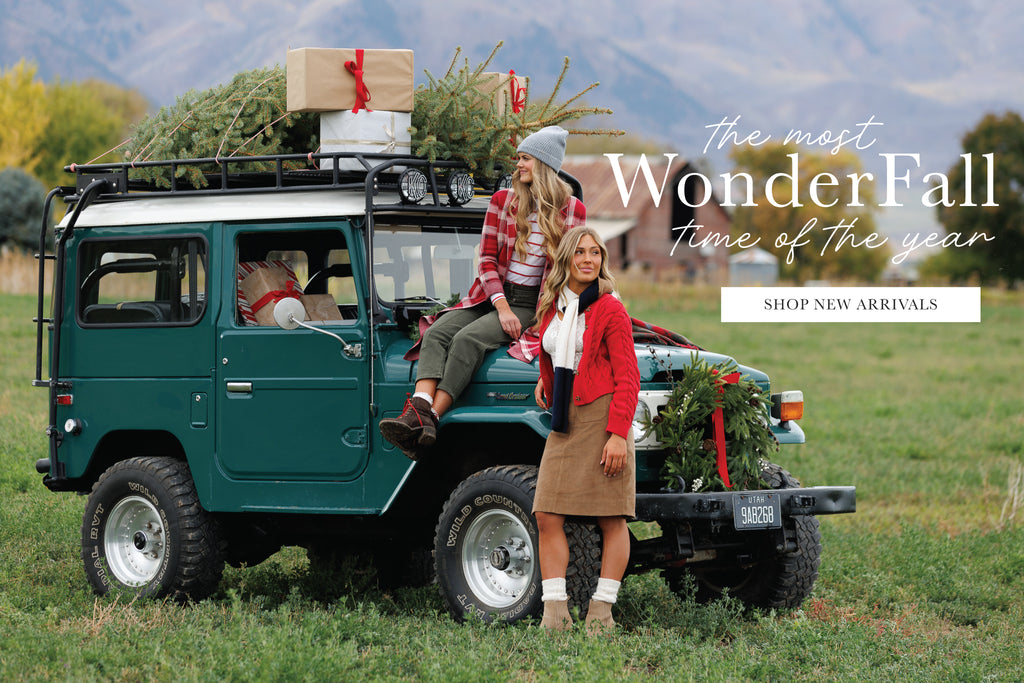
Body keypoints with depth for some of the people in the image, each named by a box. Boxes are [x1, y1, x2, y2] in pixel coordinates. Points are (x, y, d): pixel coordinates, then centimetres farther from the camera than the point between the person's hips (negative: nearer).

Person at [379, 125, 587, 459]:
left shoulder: (571, 210, 0)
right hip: (491, 295, 4)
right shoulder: (503, 201, 8)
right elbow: (487, 259, 3)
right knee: (436, 334, -23)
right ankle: (417, 412, -42)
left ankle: (431, 421, -37)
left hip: (530, 303, -4)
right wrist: (502, 307, -12)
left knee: (468, 339, -30)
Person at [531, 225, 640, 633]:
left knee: (611, 518, -2)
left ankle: (602, 610, 2)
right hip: (564, 422, 6)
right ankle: (555, 612, -3)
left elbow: (627, 378, -10)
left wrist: (618, 434, -18)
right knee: (547, 516, -3)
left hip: (602, 416, -6)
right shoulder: (551, 307, 12)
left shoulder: (610, 310, -6)